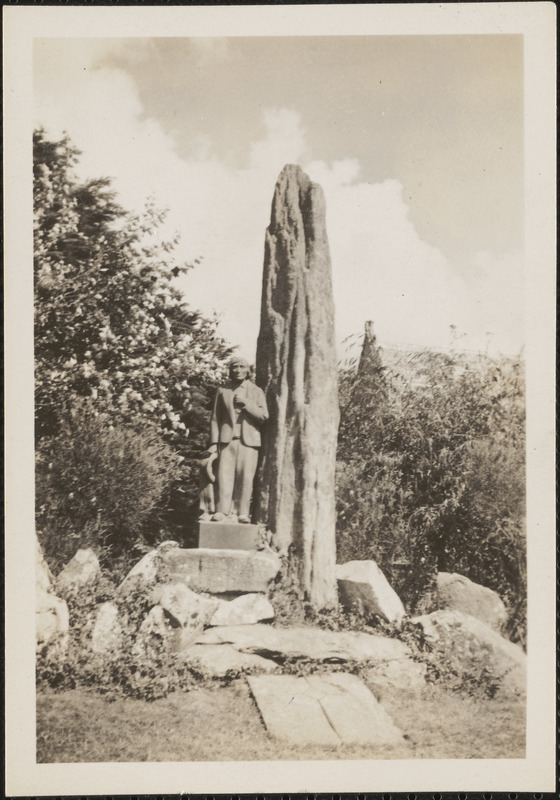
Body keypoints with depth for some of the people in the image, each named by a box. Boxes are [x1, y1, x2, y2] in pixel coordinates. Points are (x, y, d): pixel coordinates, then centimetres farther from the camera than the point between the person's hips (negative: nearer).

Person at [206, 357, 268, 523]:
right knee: (224, 475, -7)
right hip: (227, 440, 1)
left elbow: (264, 415, 0)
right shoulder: (223, 391, 13)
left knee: (245, 477, -6)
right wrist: (214, 443, 4)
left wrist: (246, 403, -10)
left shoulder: (256, 391, 10)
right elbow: (215, 418, 11)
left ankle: (242, 512, -3)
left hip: (249, 440, -1)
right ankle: (222, 511, -6)